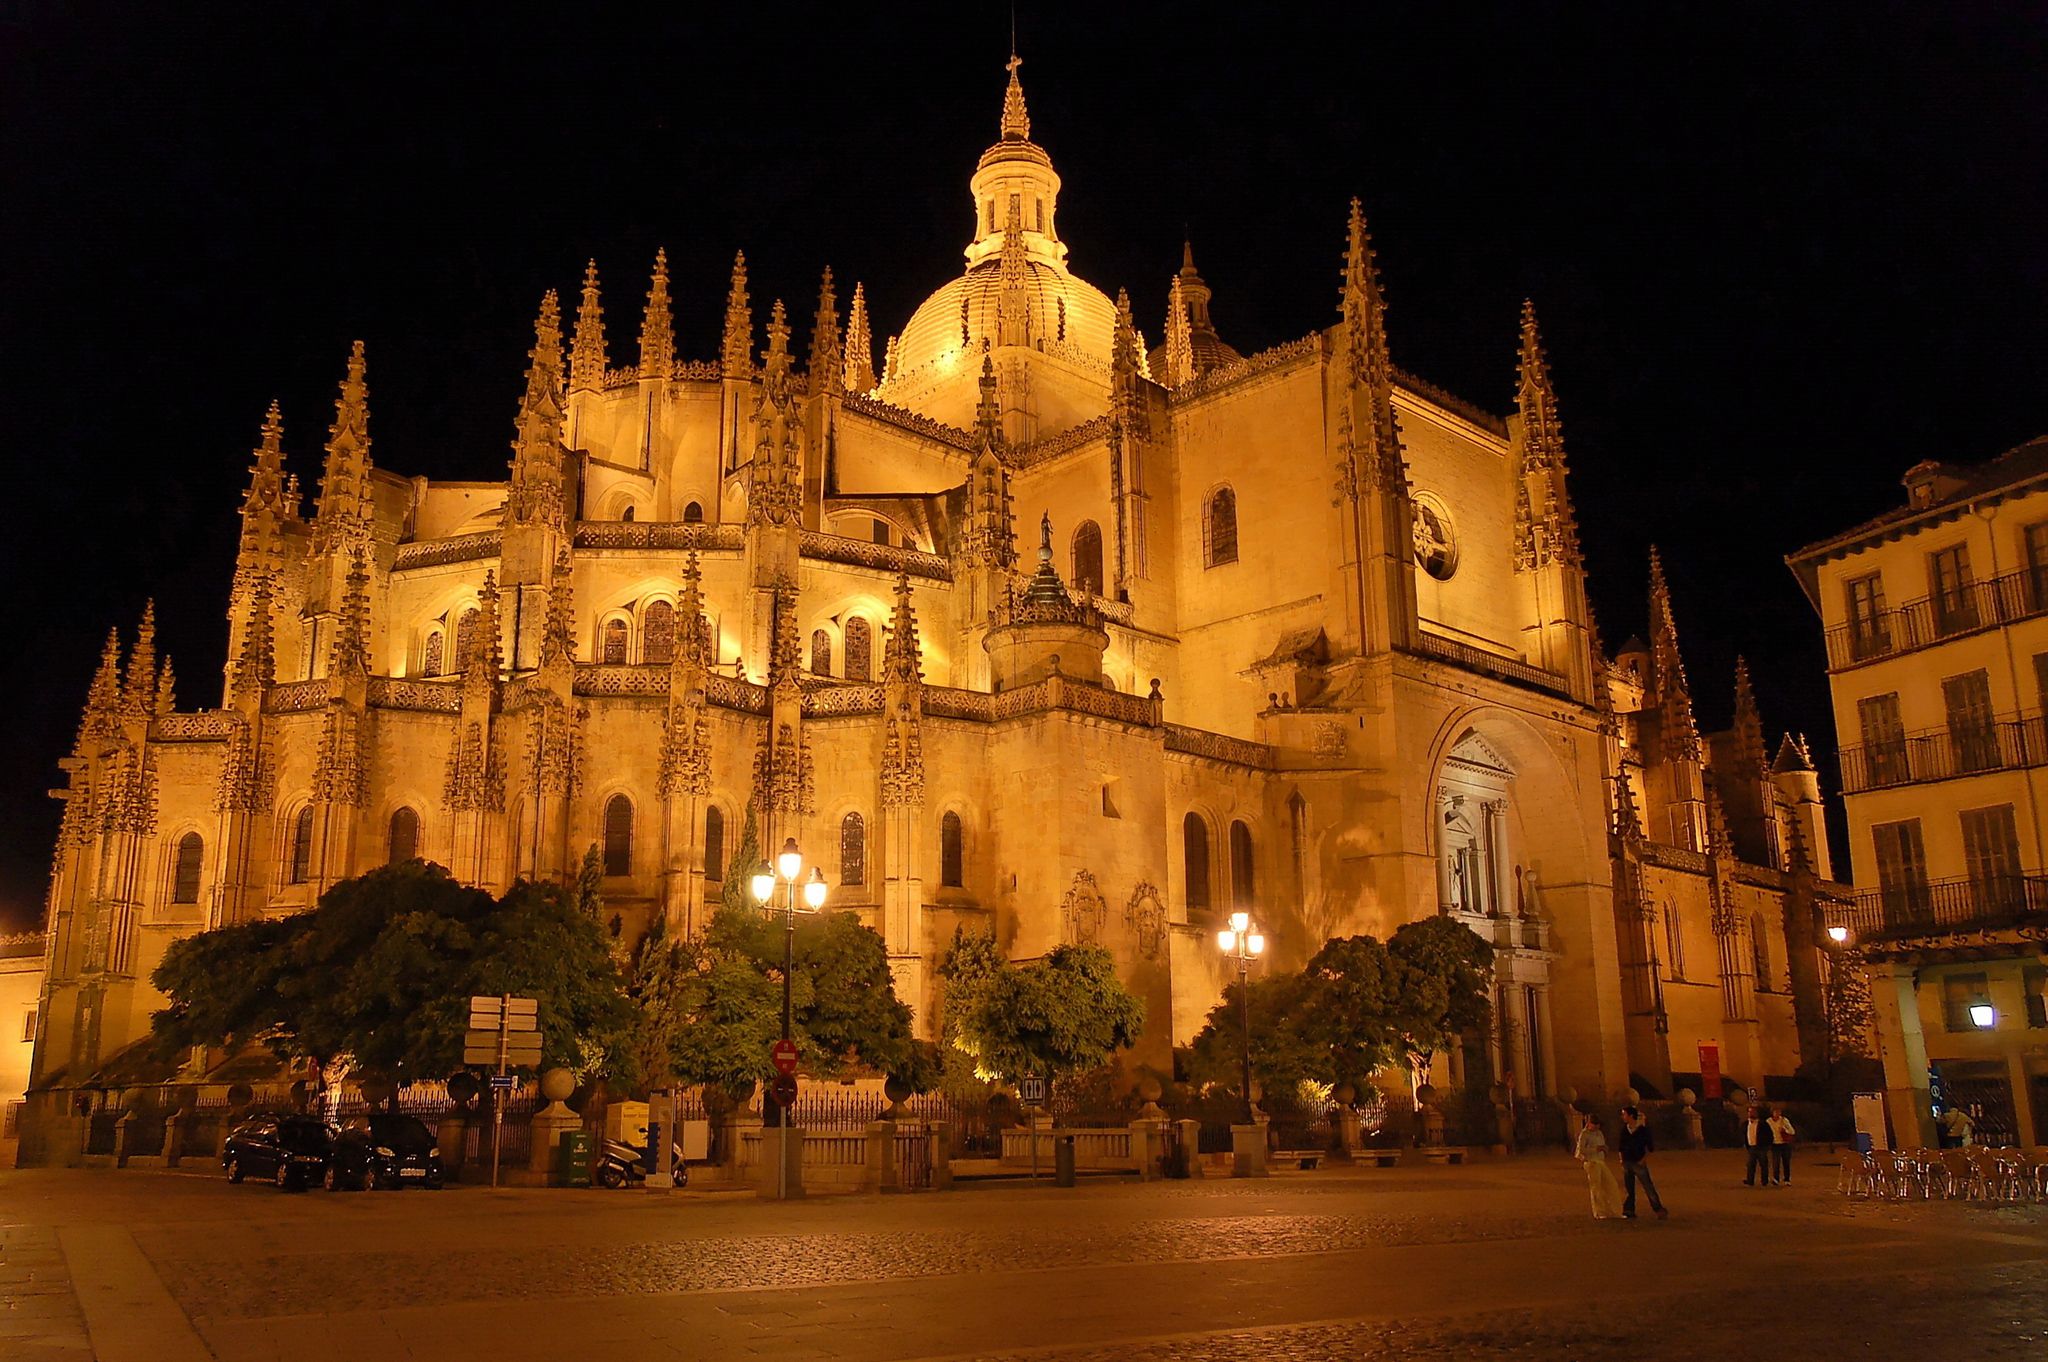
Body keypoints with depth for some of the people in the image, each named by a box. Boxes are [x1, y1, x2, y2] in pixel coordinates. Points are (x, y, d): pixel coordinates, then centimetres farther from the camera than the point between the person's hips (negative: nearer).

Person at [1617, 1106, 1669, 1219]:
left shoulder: (1643, 1129, -7)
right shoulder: (1624, 1129, 8)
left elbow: (1650, 1146, -3)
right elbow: (1621, 1146, 17)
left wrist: (1644, 1159, -9)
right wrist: (1621, 1159, 9)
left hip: (1639, 1163, -5)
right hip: (1626, 1163, 5)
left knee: (1649, 1188, -6)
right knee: (1628, 1189, 8)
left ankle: (1660, 1211, 0)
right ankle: (1629, 1212, 13)